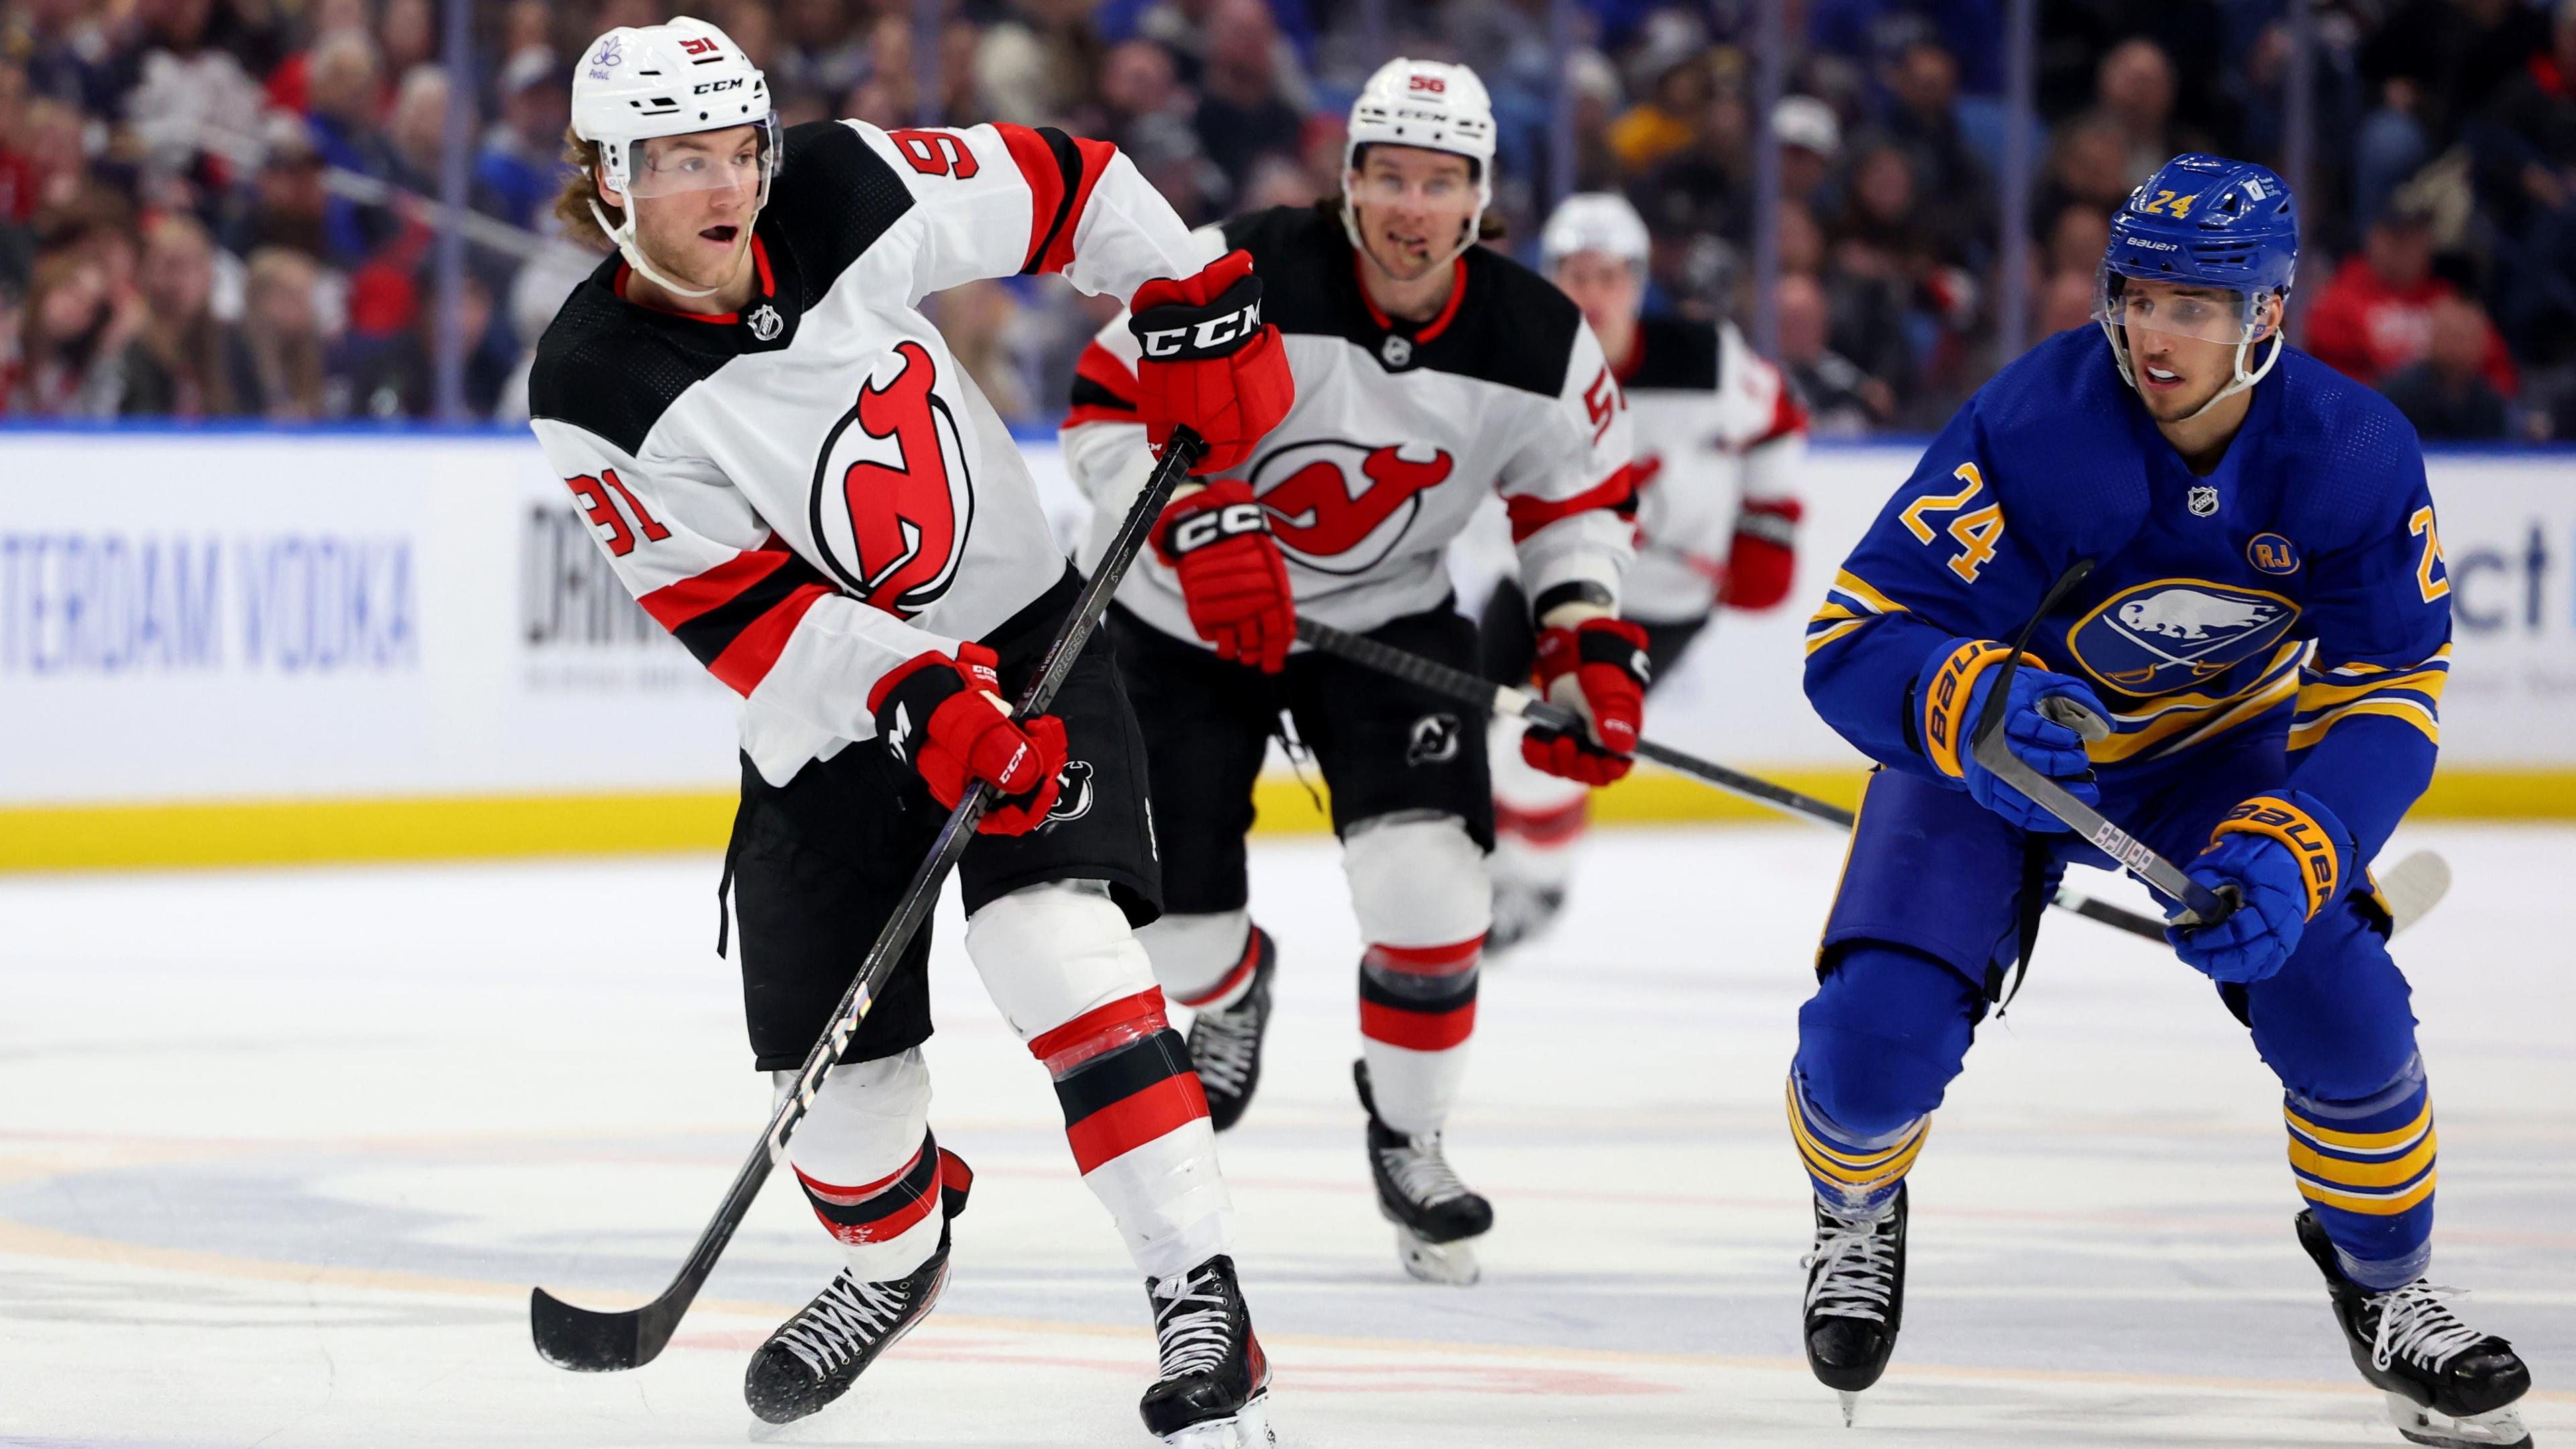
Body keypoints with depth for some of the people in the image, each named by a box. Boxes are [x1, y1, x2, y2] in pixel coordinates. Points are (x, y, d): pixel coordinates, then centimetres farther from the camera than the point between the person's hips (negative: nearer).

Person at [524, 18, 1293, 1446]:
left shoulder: (852, 193, -15)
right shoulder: (594, 394, -18)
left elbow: (1060, 183, 2)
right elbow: (740, 613, -19)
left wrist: (1197, 309, -1)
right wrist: (921, 705, -29)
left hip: (1019, 630, -1)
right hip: (825, 719, 1)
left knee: (1054, 943, -23)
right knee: (831, 1054, 4)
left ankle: (1202, 1304, -23)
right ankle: (893, 1258, 40)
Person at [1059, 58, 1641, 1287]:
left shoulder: (1537, 346, -15)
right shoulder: (1243, 275, -26)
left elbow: (1576, 494, 1)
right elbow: (1108, 409, -23)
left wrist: (1592, 648, -11)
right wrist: (1200, 529, -37)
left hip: (1388, 615, 1)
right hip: (1185, 620, -1)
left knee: (1427, 885, -19)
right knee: (1173, 919, 2)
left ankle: (1407, 1141, 6)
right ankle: (1231, 989, 44)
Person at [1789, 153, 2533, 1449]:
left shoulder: (2354, 456, -23)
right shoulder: (2033, 429, -32)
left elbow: (2386, 702, -18)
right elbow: (1852, 643, -32)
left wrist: (2289, 857, -35)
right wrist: (1976, 707, -54)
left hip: (2218, 752, 2)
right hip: (1992, 747, -2)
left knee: (2339, 1002, -18)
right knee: (1877, 1037, -18)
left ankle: (2382, 1277, 11)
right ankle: (1857, 1212, 20)